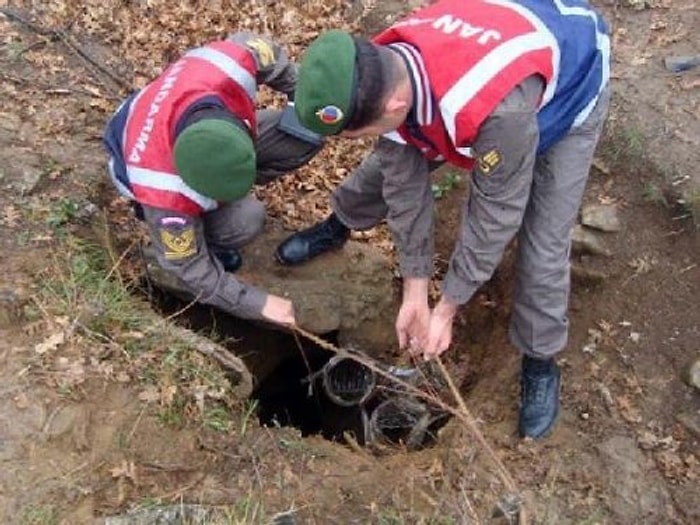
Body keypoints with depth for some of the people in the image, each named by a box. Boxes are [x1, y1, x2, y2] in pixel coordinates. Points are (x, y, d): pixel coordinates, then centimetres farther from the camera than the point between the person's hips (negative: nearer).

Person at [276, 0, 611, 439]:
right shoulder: (382, 74, -29)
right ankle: (339, 226, 38)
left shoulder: (498, 109, -48)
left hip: (568, 92, -5)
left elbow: (496, 212, -32)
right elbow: (405, 184, -20)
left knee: (542, 248, -11)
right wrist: (415, 292, -14)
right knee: (393, 163, 8)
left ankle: (541, 362, 14)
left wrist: (447, 309, -20)